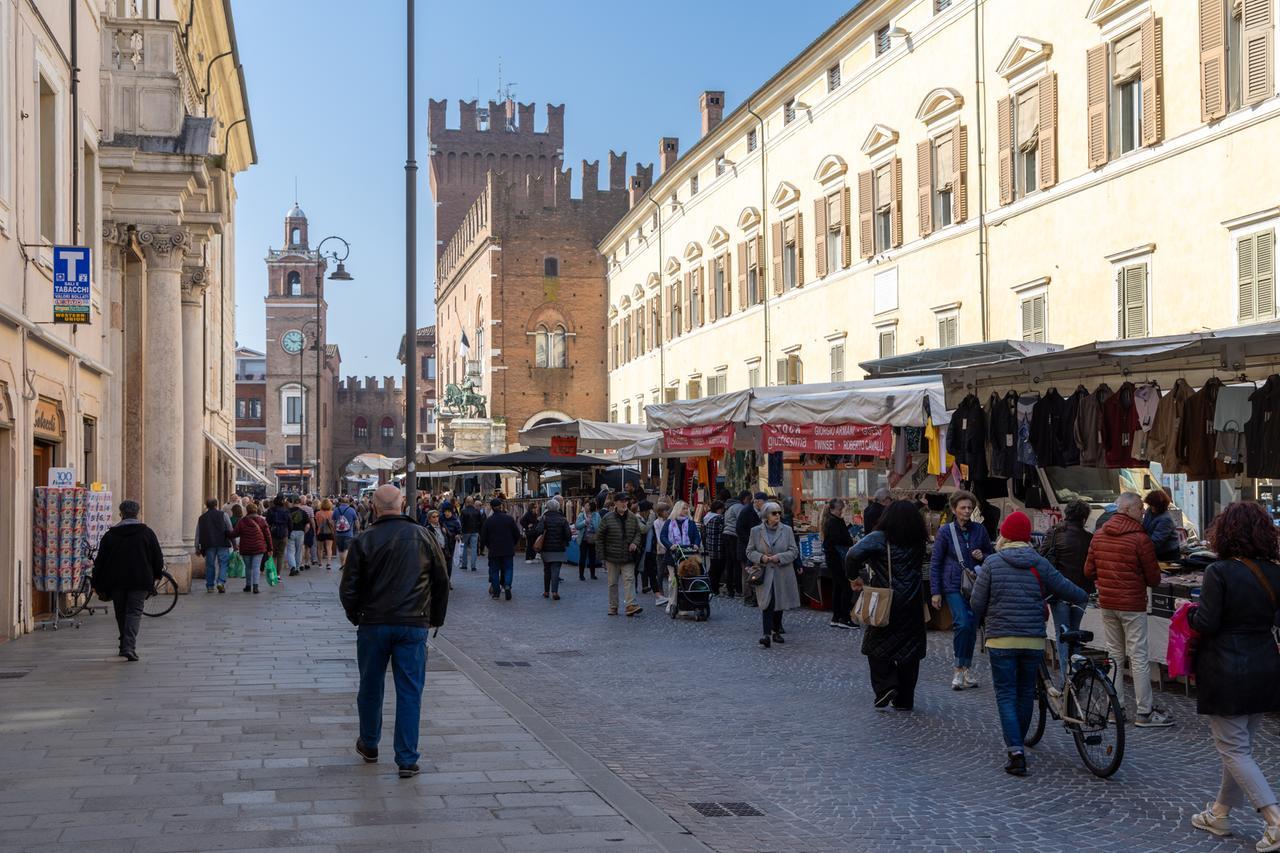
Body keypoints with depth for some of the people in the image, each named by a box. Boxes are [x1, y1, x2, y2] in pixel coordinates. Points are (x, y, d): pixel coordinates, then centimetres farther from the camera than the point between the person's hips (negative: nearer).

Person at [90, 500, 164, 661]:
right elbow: (158, 559, 3)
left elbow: (100, 561, 4)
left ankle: (125, 646, 25)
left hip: (116, 582, 2)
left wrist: (96, 583, 10)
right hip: (140, 581, -2)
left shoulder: (110, 535, 4)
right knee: (134, 612, -3)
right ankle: (129, 647, -19)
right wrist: (156, 575, 21)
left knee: (121, 613, 16)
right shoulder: (147, 533, 1)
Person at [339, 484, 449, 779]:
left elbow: (348, 589, -3)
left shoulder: (364, 541, -5)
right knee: (410, 691, 3)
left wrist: (355, 617, 15)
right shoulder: (423, 536, 1)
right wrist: (436, 618, 19)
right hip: (414, 625, 1)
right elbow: (442, 582, 7)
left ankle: (369, 745, 32)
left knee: (370, 688, 16)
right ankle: (407, 760, 2)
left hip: (373, 624, 0)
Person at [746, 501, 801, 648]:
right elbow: (750, 551, 6)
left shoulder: (787, 530, 4)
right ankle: (766, 634, -18)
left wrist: (779, 557, -14)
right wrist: (761, 557, -14)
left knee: (780, 604, 11)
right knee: (766, 603, -13)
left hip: (782, 575, 2)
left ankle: (776, 631, 25)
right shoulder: (756, 531, 3)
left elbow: (794, 551, 2)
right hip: (764, 574, -2)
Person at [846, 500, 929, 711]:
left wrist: (855, 576, -11)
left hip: (886, 604, -3)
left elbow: (854, 554, -24)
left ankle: (885, 686, -5)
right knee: (909, 648, 11)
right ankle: (905, 699, 15)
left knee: (876, 645, 12)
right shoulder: (919, 542, 2)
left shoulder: (880, 538, -11)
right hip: (912, 606, 3)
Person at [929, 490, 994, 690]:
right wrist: (936, 592, -3)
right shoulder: (946, 531, -3)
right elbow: (935, 563, 1)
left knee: (972, 627, 6)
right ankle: (959, 669, -8)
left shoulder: (979, 530, 5)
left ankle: (965, 668, 20)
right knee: (962, 623, -18)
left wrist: (983, 557, -5)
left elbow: (992, 554, 19)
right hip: (954, 586, -3)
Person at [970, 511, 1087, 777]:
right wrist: (1085, 597, 30)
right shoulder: (1040, 564, 0)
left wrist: (985, 616, 19)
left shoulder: (992, 563, -6)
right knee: (1026, 693, 18)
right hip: (1034, 640, 3)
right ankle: (1017, 743, 32)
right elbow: (1066, 589, 7)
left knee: (1006, 695, 2)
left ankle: (1016, 752, -11)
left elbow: (977, 604, -4)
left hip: (1001, 639, -2)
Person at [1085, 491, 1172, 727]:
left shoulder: (1098, 536, 5)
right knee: (1138, 657, -2)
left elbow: (1089, 571, 9)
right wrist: (1151, 583, 13)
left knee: (1114, 655, 14)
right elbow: (1154, 577, -9)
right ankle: (1145, 712, 2)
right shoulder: (1140, 539, -14)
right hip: (1132, 605, -6)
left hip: (1106, 604, 6)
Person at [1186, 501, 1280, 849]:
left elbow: (1205, 623, -17)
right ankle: (1220, 813, 31)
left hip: (1227, 674, -7)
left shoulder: (1219, 572, -17)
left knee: (1234, 750, 2)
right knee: (1241, 746, 18)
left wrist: (1191, 611, 2)